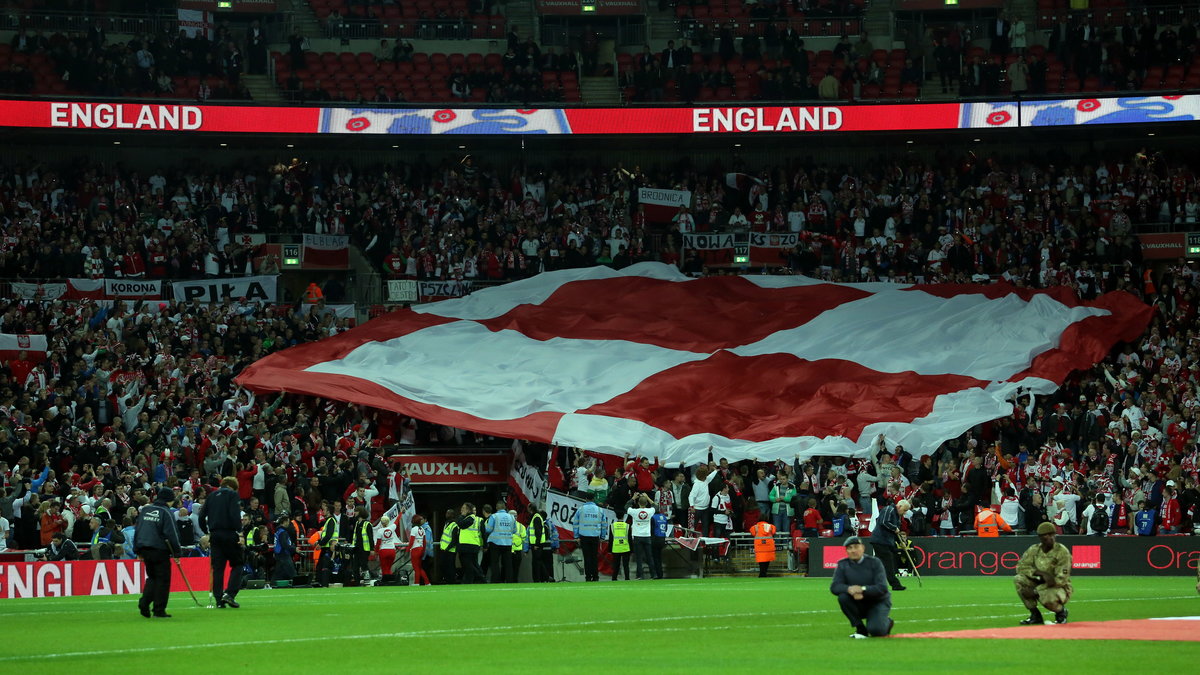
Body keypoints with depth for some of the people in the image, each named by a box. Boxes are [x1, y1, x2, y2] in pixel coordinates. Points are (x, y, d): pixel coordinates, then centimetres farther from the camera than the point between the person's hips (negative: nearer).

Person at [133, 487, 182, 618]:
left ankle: (144, 603, -1)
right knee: (162, 579, 2)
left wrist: (138, 551, 19)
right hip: (160, 551, -6)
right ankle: (159, 610, 0)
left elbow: (137, 530, 14)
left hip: (144, 549, 6)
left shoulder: (145, 510, 11)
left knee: (152, 577, 19)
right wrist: (176, 552, -5)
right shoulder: (167, 513, -8)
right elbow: (171, 534, -11)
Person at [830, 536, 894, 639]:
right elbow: (834, 587, -14)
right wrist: (849, 589, -37)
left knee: (876, 630, -27)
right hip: (858, 604, 3)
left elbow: (882, 588, -20)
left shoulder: (874, 562, -11)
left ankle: (887, 622, 12)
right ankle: (861, 629, -13)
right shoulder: (842, 565, -3)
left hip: (878, 602, -3)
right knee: (843, 596, -27)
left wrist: (862, 589, -36)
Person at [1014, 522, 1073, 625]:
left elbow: (1061, 580, -20)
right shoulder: (1034, 549, -1)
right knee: (1018, 579, -20)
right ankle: (1035, 615, -7)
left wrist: (1035, 591, -23)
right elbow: (1021, 567, -7)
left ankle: (1061, 611, -1)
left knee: (1047, 598, -39)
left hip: (1059, 588, -5)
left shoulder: (1062, 552, -15)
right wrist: (1041, 573, -25)